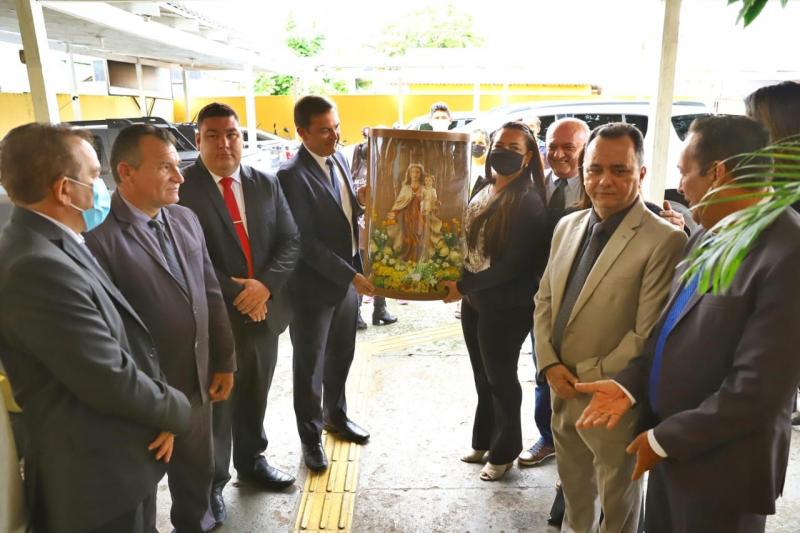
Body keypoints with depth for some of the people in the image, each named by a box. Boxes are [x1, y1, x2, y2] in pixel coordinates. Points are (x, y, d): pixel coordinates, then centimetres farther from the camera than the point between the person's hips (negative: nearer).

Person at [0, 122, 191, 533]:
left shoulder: (54, 248, 4)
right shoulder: (38, 268, -28)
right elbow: (111, 381, -26)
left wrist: (160, 411, -2)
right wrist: (175, 410, -8)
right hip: (98, 477, -9)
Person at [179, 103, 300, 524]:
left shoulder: (266, 183, 5)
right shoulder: (181, 187, -10)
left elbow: (290, 240, 2)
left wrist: (264, 285, -13)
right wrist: (236, 294, -17)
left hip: (264, 309, 5)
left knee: (254, 396, 21)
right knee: (216, 403, 12)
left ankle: (252, 461, 43)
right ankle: (212, 483, 32)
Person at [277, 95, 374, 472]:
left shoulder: (339, 158, 3)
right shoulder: (292, 175, -20)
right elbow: (306, 242, -22)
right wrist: (351, 276, -22)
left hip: (349, 276, 7)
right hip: (314, 284, -7)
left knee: (341, 354, 21)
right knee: (310, 364, 10)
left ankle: (336, 416, 43)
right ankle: (311, 436, 29)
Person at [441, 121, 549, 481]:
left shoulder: (529, 203, -18)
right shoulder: (483, 191, 5)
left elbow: (513, 265, -22)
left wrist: (463, 286, -19)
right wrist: (463, 288, 0)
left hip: (505, 307, -7)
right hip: (474, 299, 7)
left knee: (501, 379, 10)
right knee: (482, 377, 20)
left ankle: (504, 452, 31)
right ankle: (483, 441, 39)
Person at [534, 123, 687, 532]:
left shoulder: (664, 240, -19)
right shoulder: (567, 225, 3)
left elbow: (647, 336, -20)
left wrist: (588, 377, -14)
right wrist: (550, 365, -5)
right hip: (561, 389, 6)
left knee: (617, 498, 19)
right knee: (573, 485, 27)